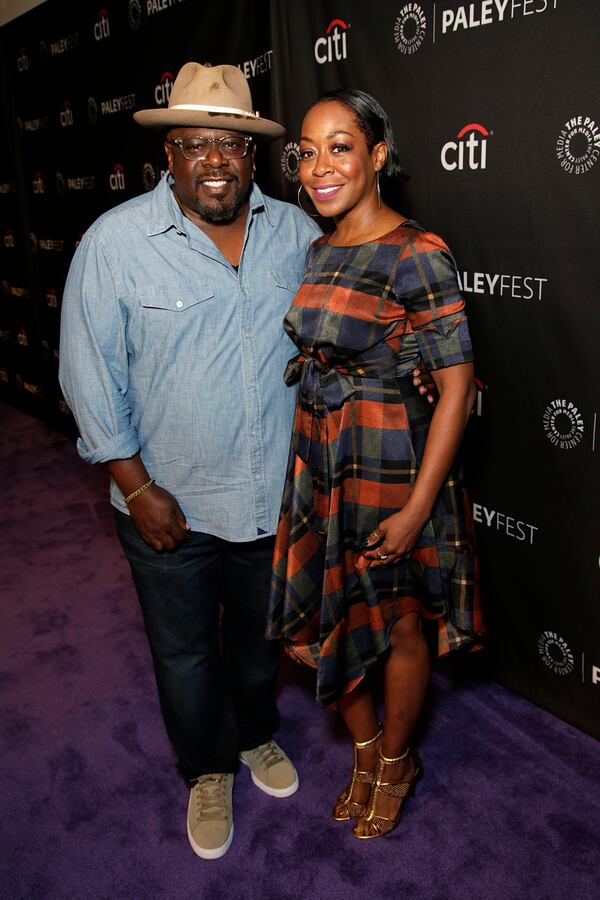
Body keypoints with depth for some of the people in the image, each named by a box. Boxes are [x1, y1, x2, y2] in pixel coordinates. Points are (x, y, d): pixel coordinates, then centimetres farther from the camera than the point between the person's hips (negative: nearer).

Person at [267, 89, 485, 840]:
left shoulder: (418, 256, -16)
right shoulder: (317, 251, 6)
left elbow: (457, 383, -17)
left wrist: (417, 507, -19)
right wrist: (308, 458, 14)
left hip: (392, 468, -7)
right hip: (318, 464, 7)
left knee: (398, 625, 13)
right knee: (325, 616, 16)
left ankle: (396, 762, 40)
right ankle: (366, 753, 43)